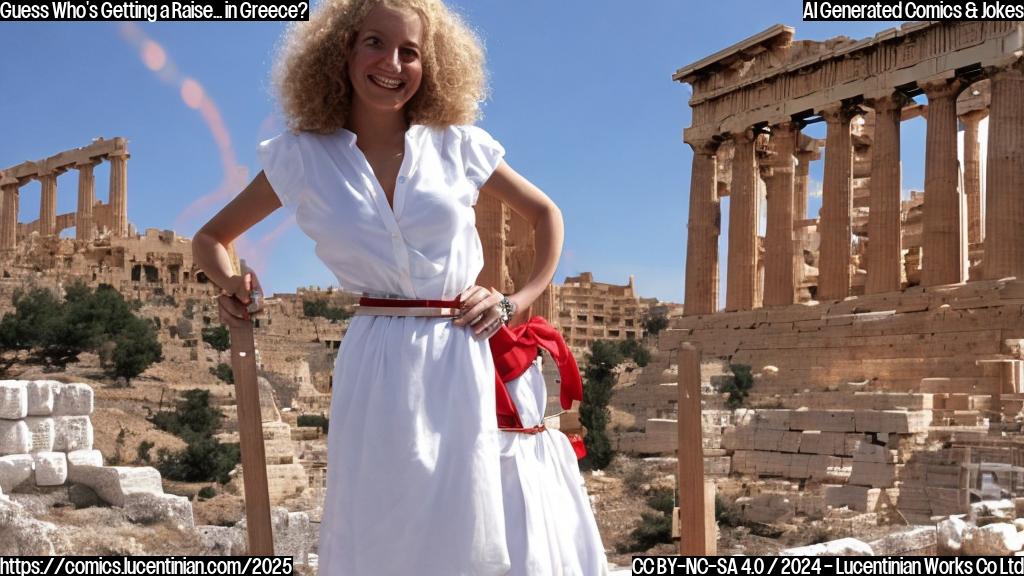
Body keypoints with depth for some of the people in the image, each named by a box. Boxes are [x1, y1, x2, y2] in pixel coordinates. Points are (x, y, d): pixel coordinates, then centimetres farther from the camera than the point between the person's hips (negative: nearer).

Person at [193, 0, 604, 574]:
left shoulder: (458, 146, 5)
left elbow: (547, 214, 18)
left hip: (457, 360, 1)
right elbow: (211, 237, 14)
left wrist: (520, 300, 7)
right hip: (374, 363, 0)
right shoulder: (304, 156, 4)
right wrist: (231, 284, -6)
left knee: (459, 530, 4)